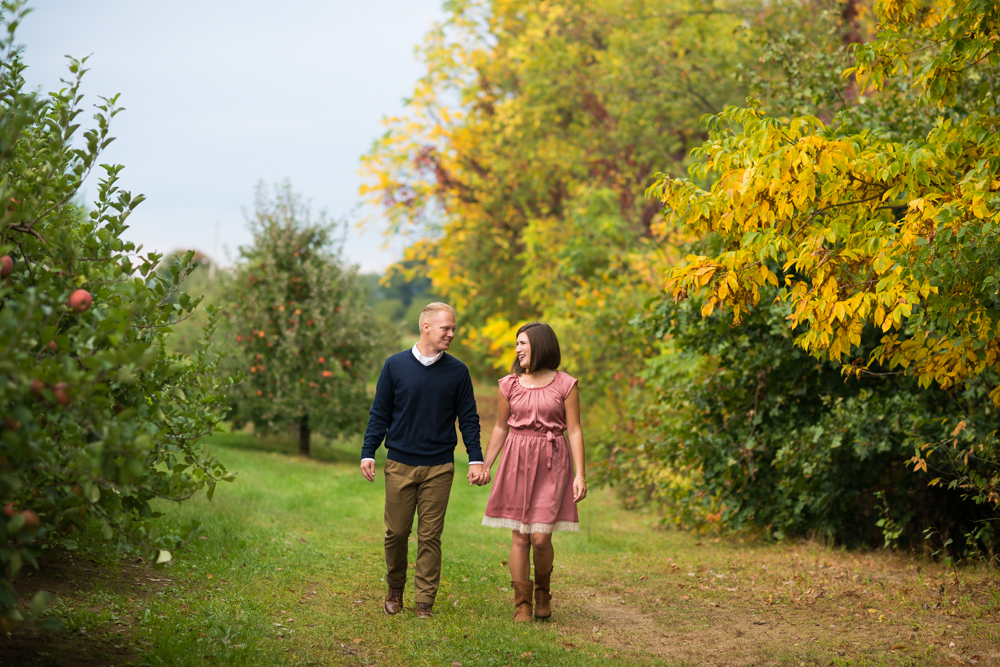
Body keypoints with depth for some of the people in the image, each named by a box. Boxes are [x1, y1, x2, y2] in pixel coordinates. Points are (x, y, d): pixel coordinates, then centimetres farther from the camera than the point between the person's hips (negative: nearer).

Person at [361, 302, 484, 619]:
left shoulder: (457, 371, 4)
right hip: (400, 464, 0)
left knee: (430, 536, 1)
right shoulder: (395, 365, 2)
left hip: (439, 466, 0)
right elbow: (380, 414, 7)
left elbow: (468, 418, 8)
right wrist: (367, 453, 0)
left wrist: (475, 459, -1)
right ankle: (395, 590, 26)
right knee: (396, 532, 4)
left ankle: (425, 602, 8)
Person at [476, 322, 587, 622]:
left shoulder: (565, 385, -2)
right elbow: (500, 428, 16)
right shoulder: (510, 385, 6)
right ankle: (522, 605, 9)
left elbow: (574, 430, -2)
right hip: (517, 461, 2)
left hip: (551, 463, -2)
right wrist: (485, 466, 14)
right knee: (520, 536, 0)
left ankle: (543, 592, 19)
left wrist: (580, 474, -8)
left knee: (541, 536, -8)